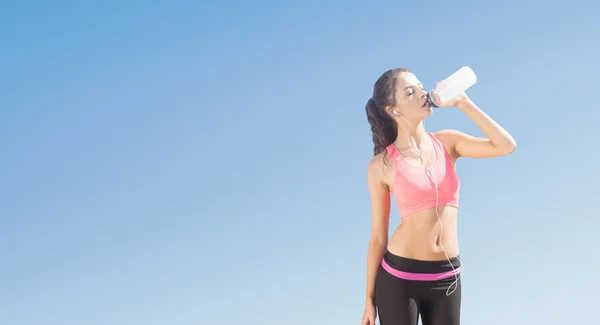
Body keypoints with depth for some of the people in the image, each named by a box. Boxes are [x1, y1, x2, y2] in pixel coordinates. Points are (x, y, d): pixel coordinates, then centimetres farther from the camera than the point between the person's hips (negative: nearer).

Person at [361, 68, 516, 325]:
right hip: (399, 275, -3)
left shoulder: (447, 143, 4)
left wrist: (462, 102, -8)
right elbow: (378, 236, -1)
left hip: (446, 277, 4)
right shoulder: (382, 165, -6)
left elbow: (506, 145, -8)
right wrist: (370, 297, 1)